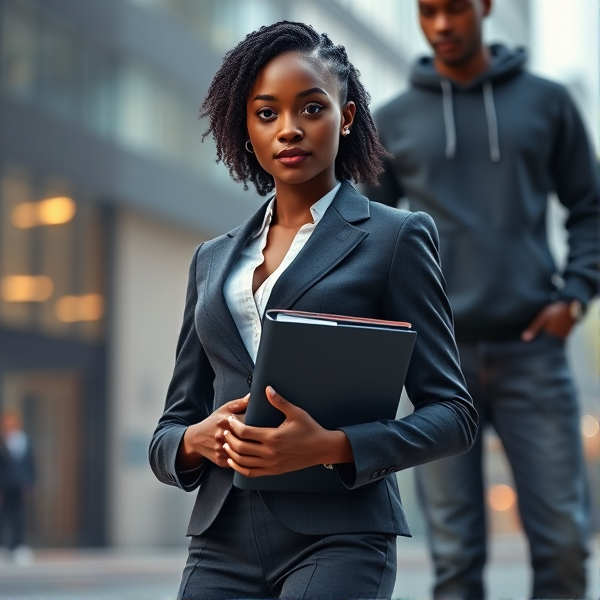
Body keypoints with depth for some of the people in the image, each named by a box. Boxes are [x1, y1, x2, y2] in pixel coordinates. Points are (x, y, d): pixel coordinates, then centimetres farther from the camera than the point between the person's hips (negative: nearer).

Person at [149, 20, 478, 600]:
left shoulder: (394, 237, 4)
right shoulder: (213, 259, 17)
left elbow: (452, 412, 0)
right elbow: (167, 432, 18)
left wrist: (331, 448, -16)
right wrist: (196, 440, -6)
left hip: (339, 540, -4)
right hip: (222, 546, 4)